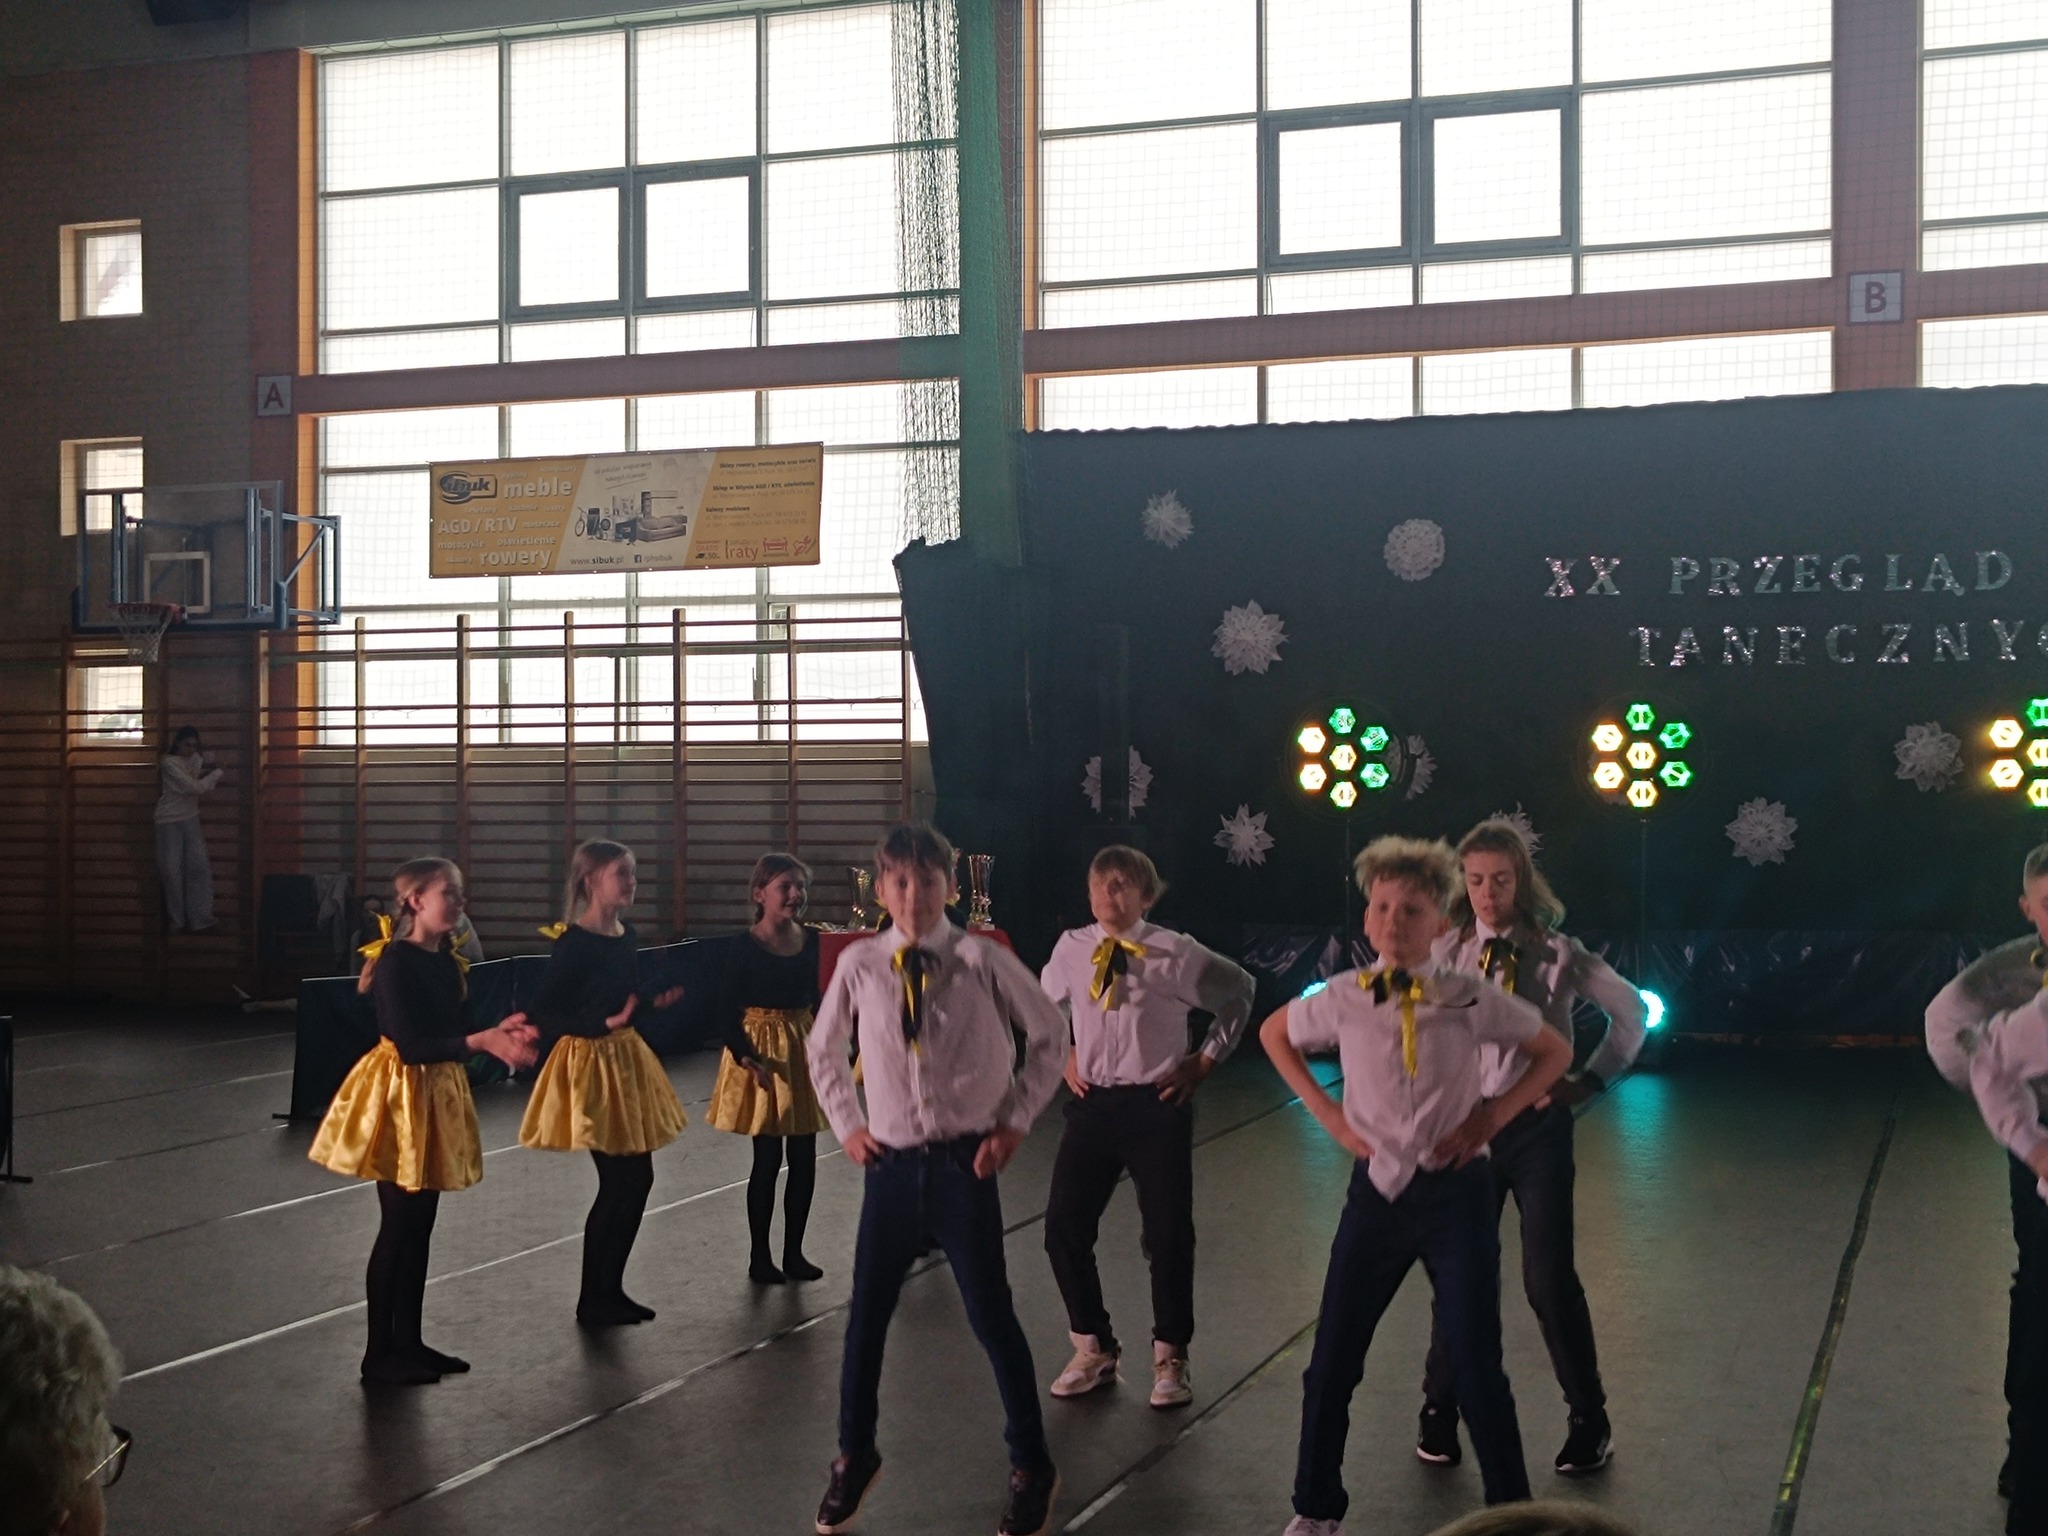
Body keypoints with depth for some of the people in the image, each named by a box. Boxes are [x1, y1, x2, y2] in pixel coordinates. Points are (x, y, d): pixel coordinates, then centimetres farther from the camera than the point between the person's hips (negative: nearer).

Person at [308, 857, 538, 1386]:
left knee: (420, 1225, 13)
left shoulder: (447, 962, 7)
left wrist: (500, 1035, -9)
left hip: (435, 1095, 8)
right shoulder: (396, 961, -18)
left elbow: (455, 1033, 8)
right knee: (397, 1227, -2)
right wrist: (480, 1042, -31)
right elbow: (410, 1046, -23)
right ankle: (379, 1355, 7)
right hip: (399, 1096, -8)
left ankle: (408, 1342, 22)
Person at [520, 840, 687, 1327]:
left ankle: (610, 1291, 22)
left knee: (636, 1179, 10)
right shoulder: (573, 943, -17)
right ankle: (592, 1300, 10)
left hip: (625, 1059, 8)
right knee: (620, 1182, -3)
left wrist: (655, 1001, 1)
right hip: (590, 1063, -8)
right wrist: (603, 1023, -29)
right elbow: (545, 1013, -20)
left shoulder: (627, 936, 7)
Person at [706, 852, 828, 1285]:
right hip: (763, 1052, -5)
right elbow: (728, 1007, -11)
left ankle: (794, 1252, 20)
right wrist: (745, 1056, -23)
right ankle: (759, 1257, 13)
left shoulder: (810, 940, 2)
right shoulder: (747, 945, -12)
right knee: (768, 1157, 0)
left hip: (803, 1049, 5)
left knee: (804, 1157, 8)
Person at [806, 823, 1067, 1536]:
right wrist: (847, 1125, 7)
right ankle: (854, 1457, 32)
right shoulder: (859, 965, -3)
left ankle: (1030, 1466, 22)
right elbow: (822, 1049, 15)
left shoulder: (982, 961, -10)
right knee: (867, 1314, 11)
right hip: (890, 1163, 3)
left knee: (991, 1315, 4)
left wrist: (1015, 1122, -1)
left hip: (964, 1162, -2)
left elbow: (1051, 1035, 2)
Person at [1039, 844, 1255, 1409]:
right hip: (1091, 1103, 3)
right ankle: (1093, 1349, 20)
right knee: (1064, 1229, 0)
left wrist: (1206, 1060, 4)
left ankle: (1170, 1359, 20)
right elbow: (1046, 1005, 23)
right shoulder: (1070, 949, 1)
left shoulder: (1175, 953, -10)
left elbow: (1239, 990, 5)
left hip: (1157, 1104, -3)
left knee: (1169, 1236, 2)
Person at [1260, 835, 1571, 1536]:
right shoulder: (1342, 999, -4)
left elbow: (1555, 1052, 6)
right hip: (1377, 1193, 2)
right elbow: (1274, 1035, 15)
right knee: (1332, 1361, 6)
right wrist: (1328, 1112, 5)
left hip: (1456, 1193, -2)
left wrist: (1492, 1115, -5)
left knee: (1476, 1366, 3)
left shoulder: (1471, 999, -8)